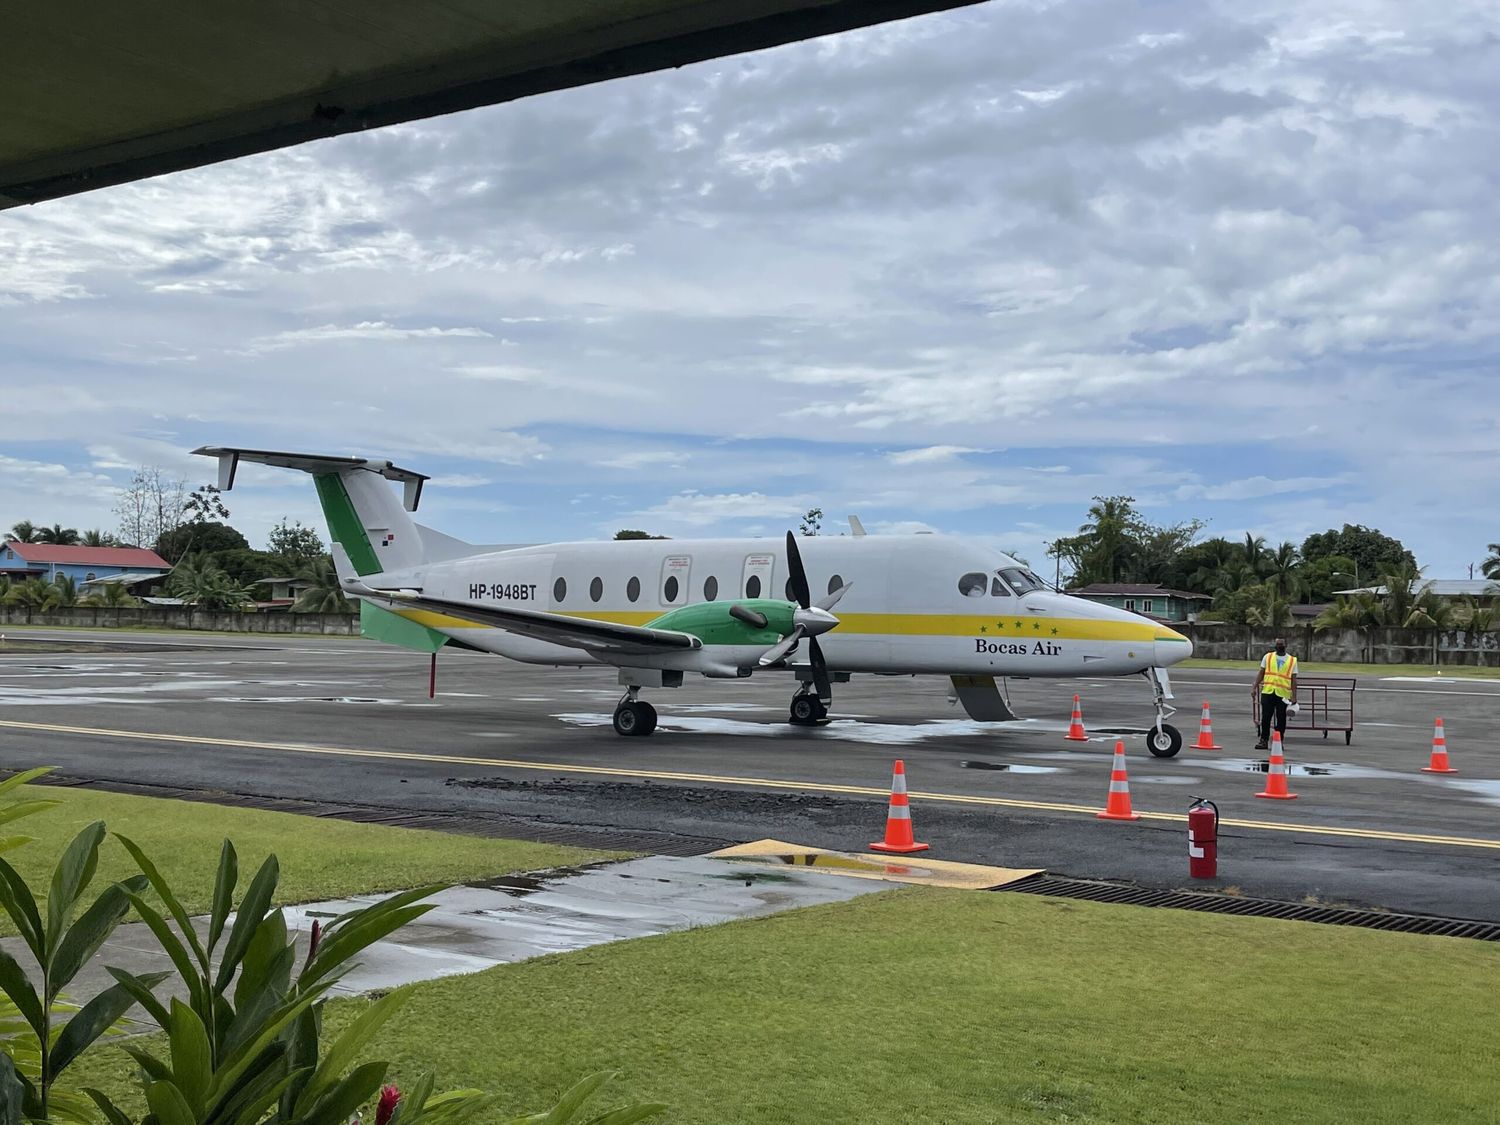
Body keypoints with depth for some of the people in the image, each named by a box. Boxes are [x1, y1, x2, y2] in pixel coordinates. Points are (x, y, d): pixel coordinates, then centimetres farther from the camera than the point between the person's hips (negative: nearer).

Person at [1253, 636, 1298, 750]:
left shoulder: (1292, 660, 7)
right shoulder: (1267, 657, 10)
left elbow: (1293, 680, 6)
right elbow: (1261, 674, 11)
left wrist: (1294, 697, 0)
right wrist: (1255, 688, 2)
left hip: (1283, 694, -1)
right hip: (1267, 692, 1)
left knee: (1281, 719, 4)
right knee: (1265, 717, 0)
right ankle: (1264, 740, 6)